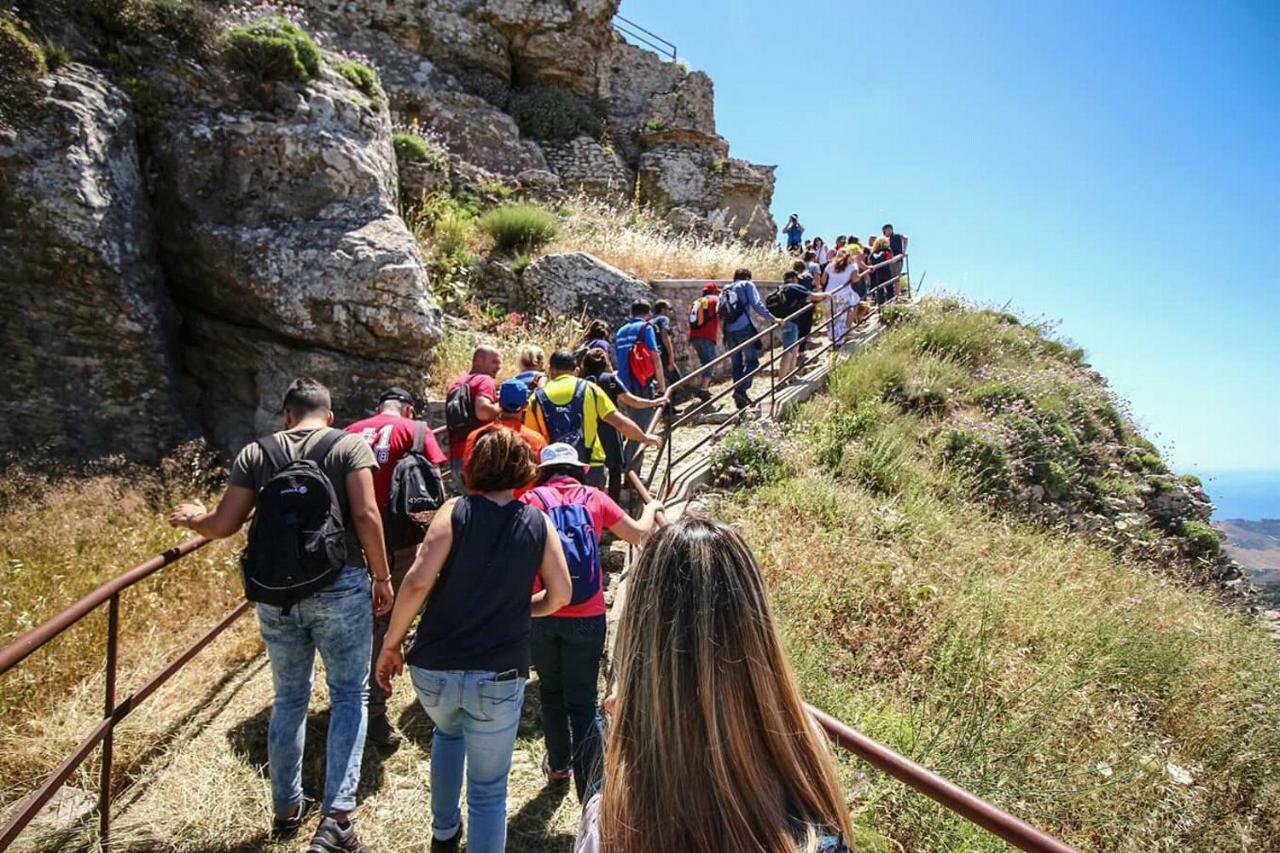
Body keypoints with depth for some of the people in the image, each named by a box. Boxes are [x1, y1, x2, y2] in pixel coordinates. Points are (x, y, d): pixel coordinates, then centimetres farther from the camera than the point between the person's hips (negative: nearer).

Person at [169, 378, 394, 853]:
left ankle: (287, 809, 32)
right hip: (339, 586, -3)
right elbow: (365, 515, -12)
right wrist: (382, 577, -3)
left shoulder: (255, 454, 6)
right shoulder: (349, 445, -2)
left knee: (289, 697, 19)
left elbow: (224, 525, 5)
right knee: (349, 695, 8)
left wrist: (193, 520, 27)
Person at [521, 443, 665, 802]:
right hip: (587, 618, 0)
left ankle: (558, 763, 38)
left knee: (551, 689, 21)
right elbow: (637, 534, 12)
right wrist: (651, 508, 31)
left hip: (541, 615, 1)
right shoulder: (594, 498, 3)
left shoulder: (531, 500, 0)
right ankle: (591, 791, 6)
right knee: (584, 702, 6)